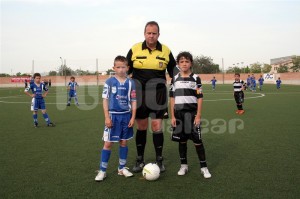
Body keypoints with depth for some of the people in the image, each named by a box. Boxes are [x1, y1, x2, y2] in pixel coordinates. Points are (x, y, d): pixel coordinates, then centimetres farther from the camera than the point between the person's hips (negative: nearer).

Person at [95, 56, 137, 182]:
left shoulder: (130, 83, 3)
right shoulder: (110, 82, -3)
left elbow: (133, 101, 5)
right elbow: (105, 99, -4)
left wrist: (133, 117, -1)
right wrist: (107, 117, -10)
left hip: (126, 115, 3)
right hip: (113, 115, -2)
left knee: (124, 142, 12)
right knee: (108, 143, 0)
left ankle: (122, 168, 26)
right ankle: (102, 171, 11)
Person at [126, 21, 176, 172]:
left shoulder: (166, 51, 2)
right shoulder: (135, 49, 1)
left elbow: (173, 72, 12)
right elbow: (126, 71, 8)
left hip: (157, 95, 0)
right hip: (139, 94, 0)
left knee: (157, 127, -1)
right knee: (141, 127, 8)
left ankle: (159, 161, 16)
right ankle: (140, 161, 22)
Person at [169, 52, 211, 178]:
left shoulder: (195, 78, 0)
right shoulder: (175, 79, 7)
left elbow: (200, 98, -2)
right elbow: (172, 98, 6)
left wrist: (198, 115, -8)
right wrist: (173, 116, 1)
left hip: (192, 113, -2)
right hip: (179, 113, 2)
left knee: (197, 140, -1)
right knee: (181, 140, 9)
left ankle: (203, 167, 11)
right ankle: (183, 165, 23)